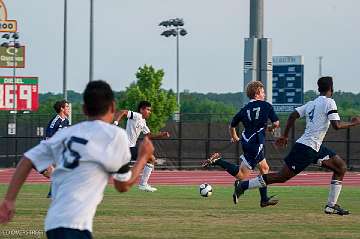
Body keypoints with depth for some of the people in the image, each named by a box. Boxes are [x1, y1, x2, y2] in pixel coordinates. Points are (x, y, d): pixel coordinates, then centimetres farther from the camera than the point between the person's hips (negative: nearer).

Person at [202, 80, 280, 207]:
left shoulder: (245, 109, 12)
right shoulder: (266, 106, -1)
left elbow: (232, 126, 16)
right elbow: (276, 123, -5)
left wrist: (234, 137, 36)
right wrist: (270, 128, 18)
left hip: (246, 142, 7)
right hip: (256, 143, -7)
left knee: (264, 168, 20)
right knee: (242, 175, -9)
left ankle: (264, 199, 21)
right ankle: (218, 161, -20)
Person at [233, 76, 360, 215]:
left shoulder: (311, 104, 15)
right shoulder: (329, 102, -9)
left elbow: (293, 116, 12)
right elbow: (336, 125, -18)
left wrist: (285, 136, 18)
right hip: (307, 148, -10)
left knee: (341, 167, 11)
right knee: (282, 177, -6)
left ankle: (331, 206, 9)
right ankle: (243, 185, -2)